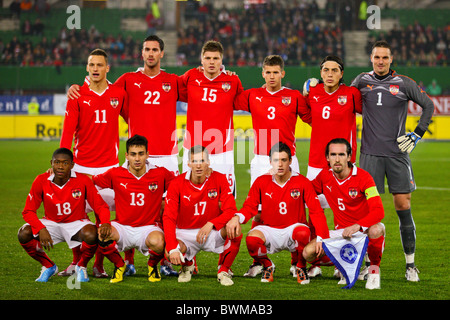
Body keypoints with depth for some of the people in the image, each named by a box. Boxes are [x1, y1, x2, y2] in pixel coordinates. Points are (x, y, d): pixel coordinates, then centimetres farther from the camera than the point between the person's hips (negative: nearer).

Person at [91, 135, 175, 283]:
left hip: (148, 227, -1)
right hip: (122, 227, 1)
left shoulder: (160, 174, -3)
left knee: (157, 242, -38)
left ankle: (153, 265, 3)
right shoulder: (116, 174, -1)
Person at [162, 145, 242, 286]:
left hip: (213, 232, 0)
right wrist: (172, 248, -29)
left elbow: (231, 211, -14)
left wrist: (211, 224, -33)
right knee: (170, 252, -32)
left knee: (235, 229, -31)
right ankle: (187, 265, 10)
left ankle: (224, 270, -6)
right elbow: (168, 218, -16)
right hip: (185, 233, 0)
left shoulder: (220, 179, -8)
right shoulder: (177, 184, -10)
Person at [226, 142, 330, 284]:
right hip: (269, 229, 1)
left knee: (303, 233, -37)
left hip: (293, 229, -1)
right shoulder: (261, 182, -1)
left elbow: (317, 212, -7)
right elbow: (249, 207, 2)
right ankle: (267, 266, 5)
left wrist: (322, 238, -18)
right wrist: (237, 217, -22)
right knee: (251, 239, -31)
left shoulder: (302, 182, -6)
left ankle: (301, 267, -4)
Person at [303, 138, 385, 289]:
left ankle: (374, 268, -12)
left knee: (376, 230, -41)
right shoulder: (324, 176, -2)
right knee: (308, 253, -19)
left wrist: (357, 226, -40)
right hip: (341, 232, 4)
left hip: (365, 228, -4)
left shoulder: (363, 177, -16)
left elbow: (379, 211, -24)